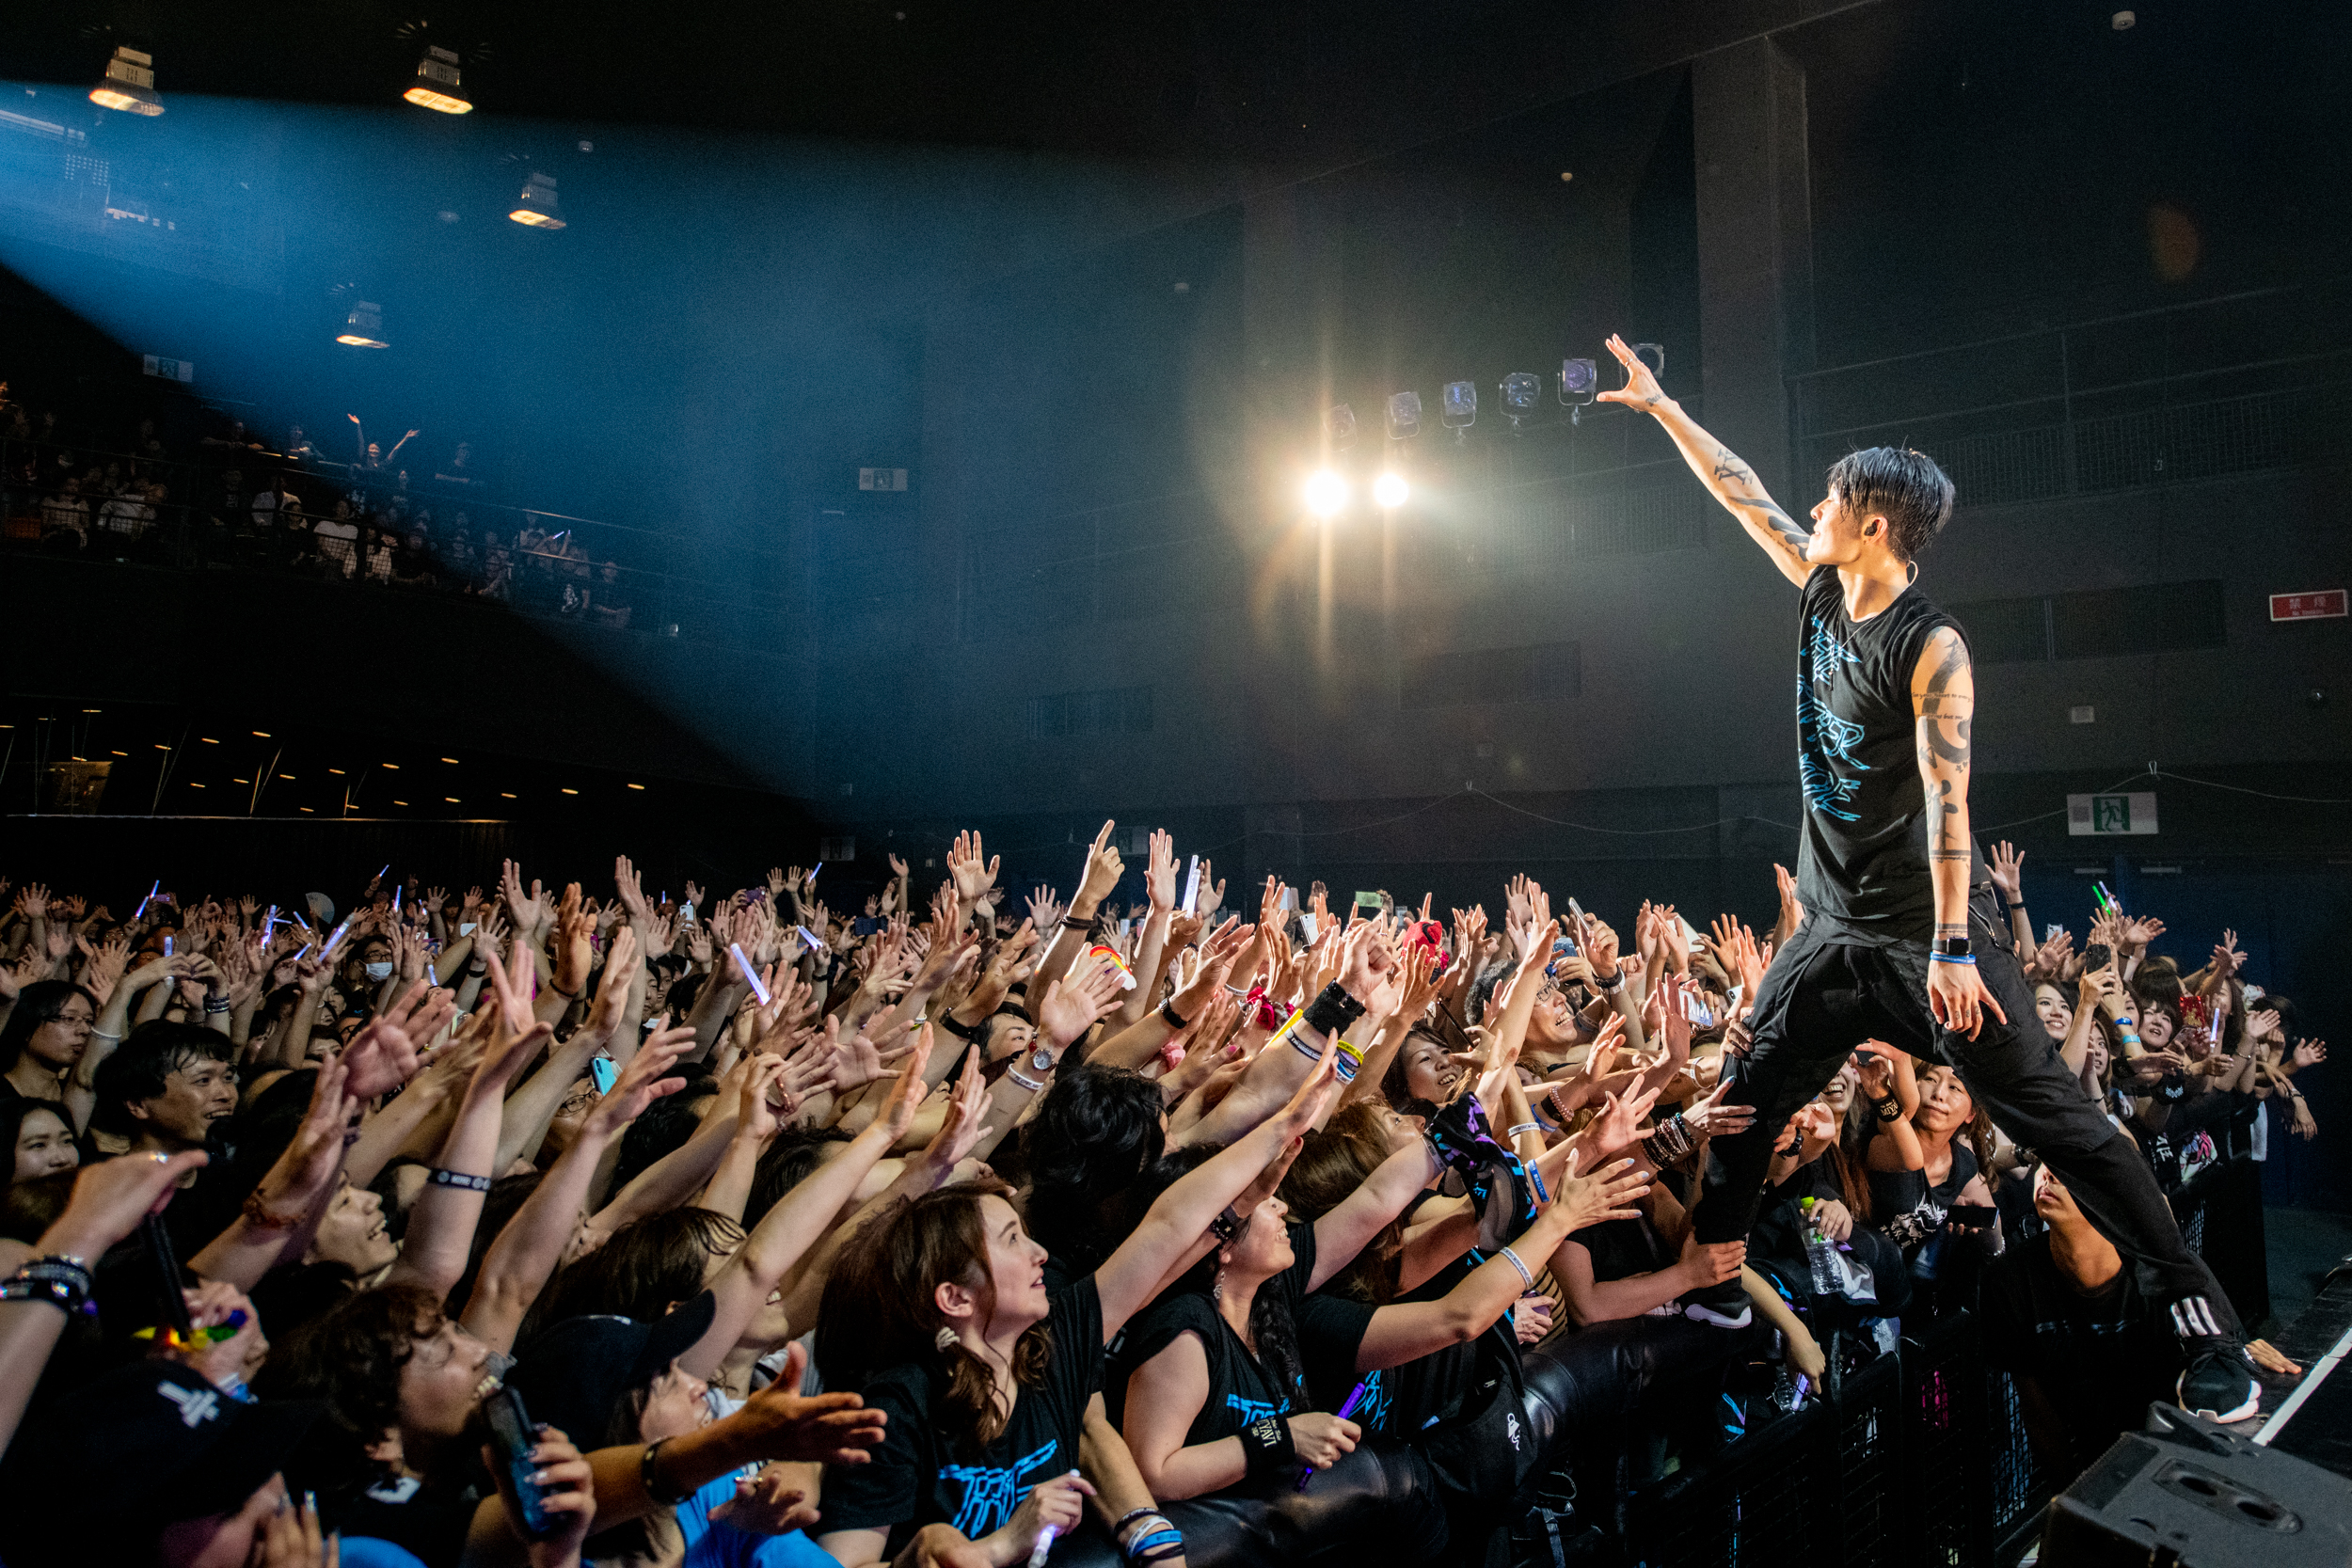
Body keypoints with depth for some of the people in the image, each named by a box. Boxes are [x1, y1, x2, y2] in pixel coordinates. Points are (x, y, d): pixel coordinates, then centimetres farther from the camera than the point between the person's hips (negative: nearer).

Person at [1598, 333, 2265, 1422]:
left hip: (1931, 933, -7)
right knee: (1746, 1098, 7)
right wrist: (1658, 405, 19)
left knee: (2052, 1117, -4)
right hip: (1837, 931, 7)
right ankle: (1710, 1279, 21)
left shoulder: (1930, 647, -16)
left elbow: (1947, 798, -21)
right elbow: (1743, 495, 14)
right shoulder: (1823, 591, 4)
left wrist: (1952, 950, -25)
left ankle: (2205, 1322, 7)